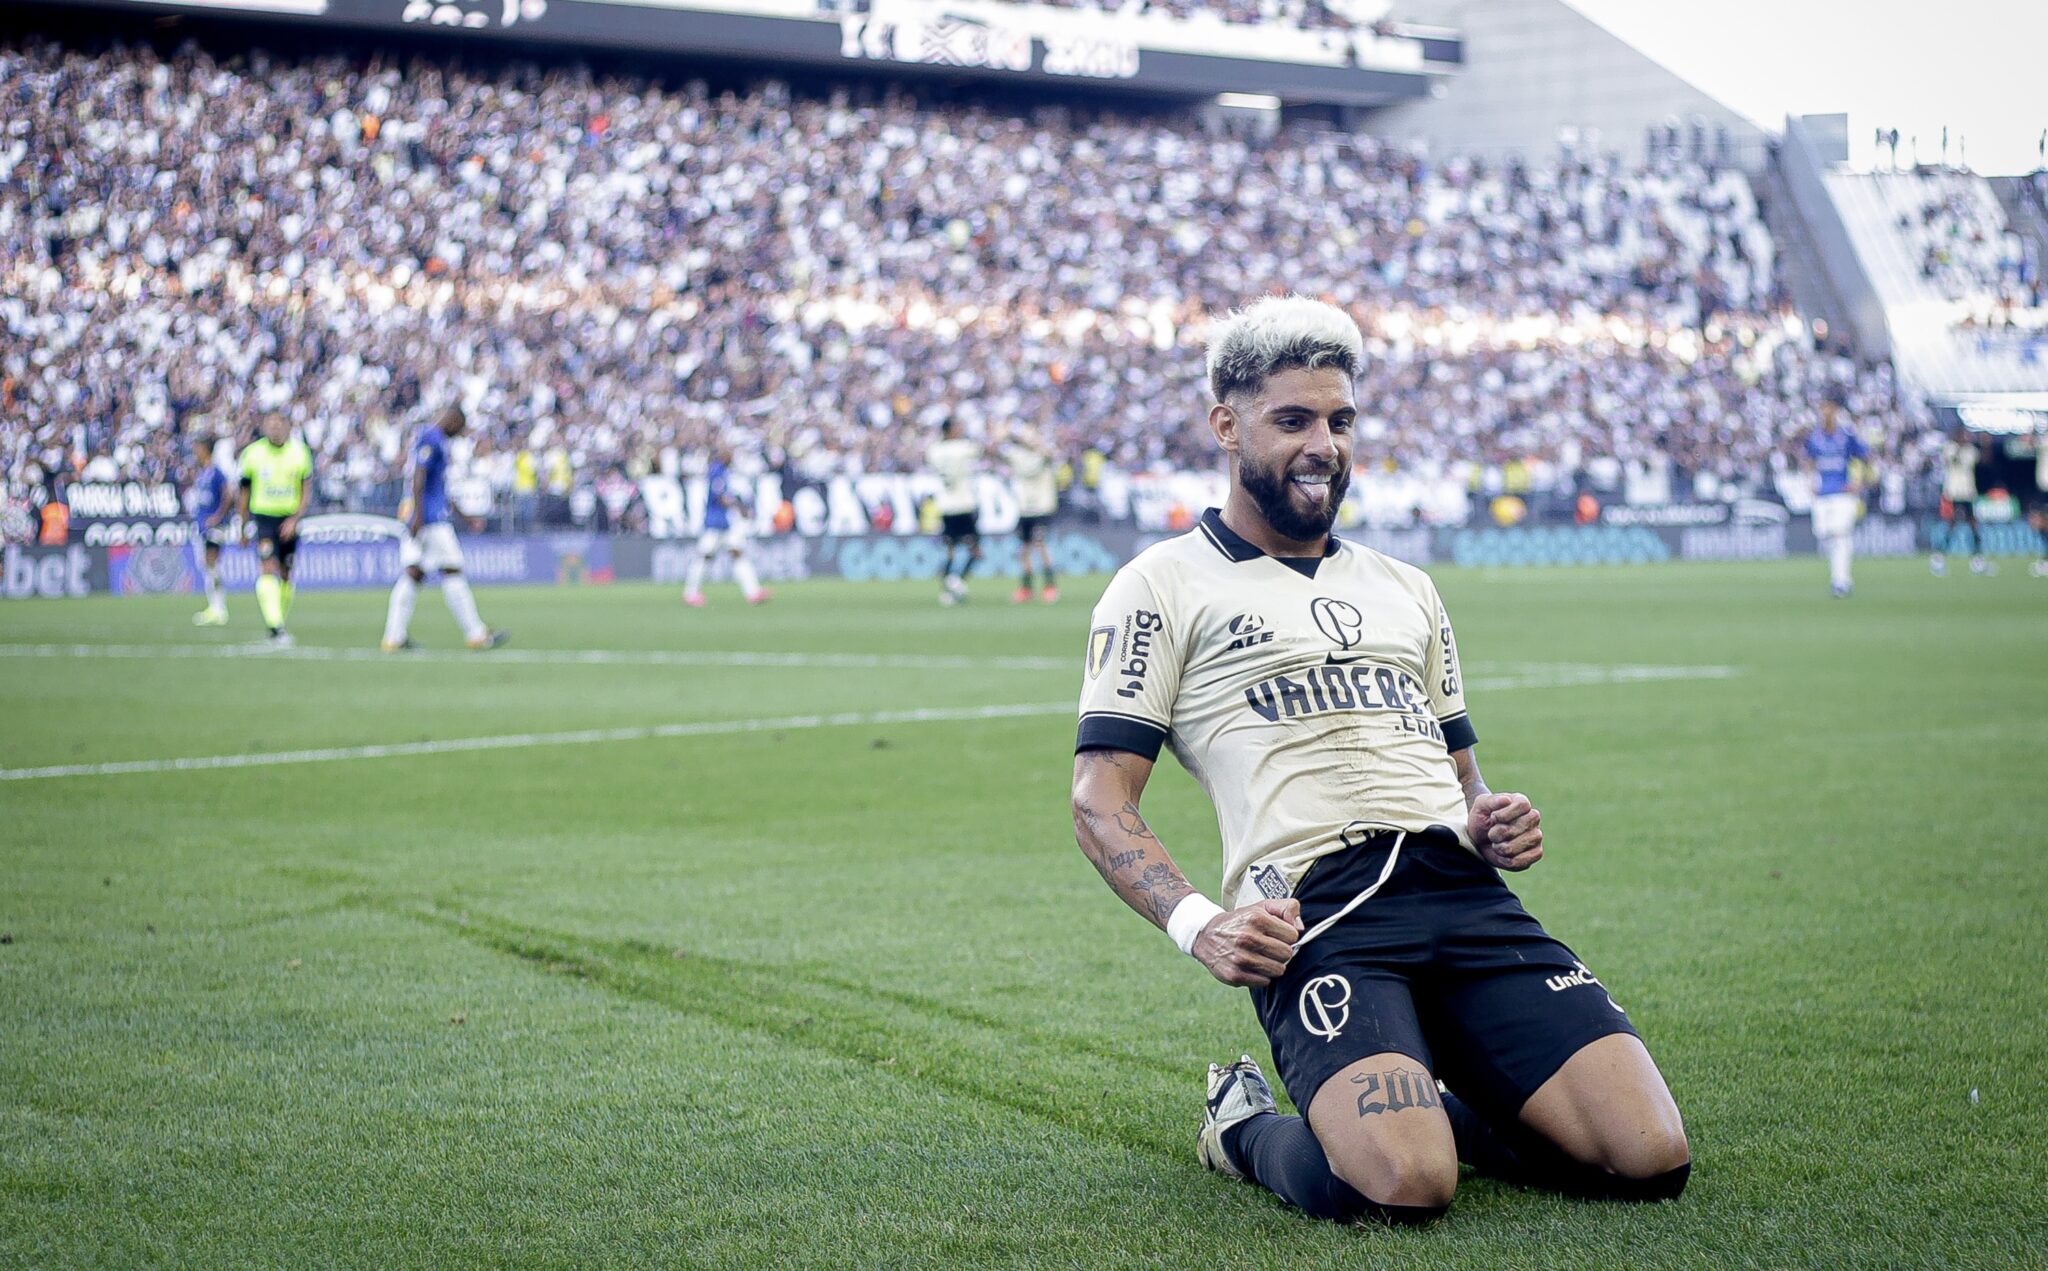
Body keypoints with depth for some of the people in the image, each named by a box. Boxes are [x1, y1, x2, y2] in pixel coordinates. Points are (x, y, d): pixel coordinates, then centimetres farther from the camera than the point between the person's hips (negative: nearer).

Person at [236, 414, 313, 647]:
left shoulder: (300, 452, -1)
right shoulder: (252, 453, -2)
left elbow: (306, 492, 1)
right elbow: (245, 492, 7)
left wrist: (295, 519, -12)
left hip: (289, 520, 2)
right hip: (263, 516, -2)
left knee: (285, 575, 8)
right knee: (269, 569, -19)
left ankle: (278, 626, 24)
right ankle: (276, 627, -27)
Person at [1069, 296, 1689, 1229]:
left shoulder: (1405, 589, 28)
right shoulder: (1166, 585, 9)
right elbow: (1101, 799, 2)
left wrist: (1489, 822, 7)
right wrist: (1196, 924, -16)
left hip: (1463, 894, 6)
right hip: (1314, 913, -5)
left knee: (1650, 1159, -14)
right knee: (1404, 1185, -30)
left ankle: (1421, 1103, 13)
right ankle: (1248, 1126, 4)